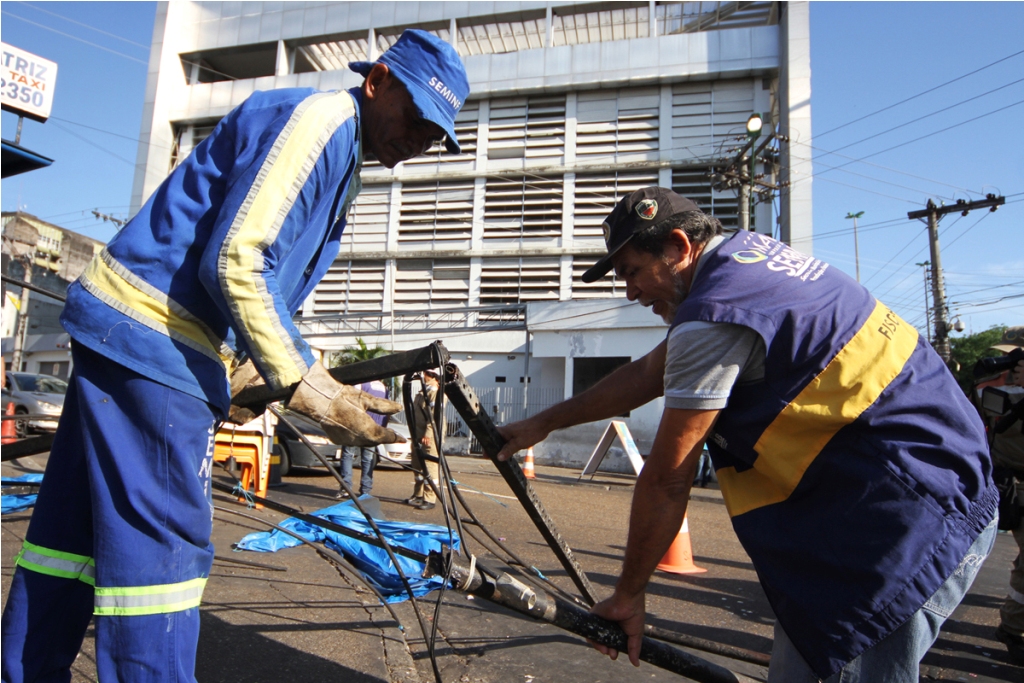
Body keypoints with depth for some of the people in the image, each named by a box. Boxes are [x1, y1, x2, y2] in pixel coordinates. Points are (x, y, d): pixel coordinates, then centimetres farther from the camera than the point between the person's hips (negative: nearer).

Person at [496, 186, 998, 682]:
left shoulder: (714, 315, -21)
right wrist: (543, 423, 21)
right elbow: (649, 374, 16)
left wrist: (627, 596, 0)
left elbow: (665, 481, -14)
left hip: (912, 508, -10)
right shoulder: (748, 252, 9)